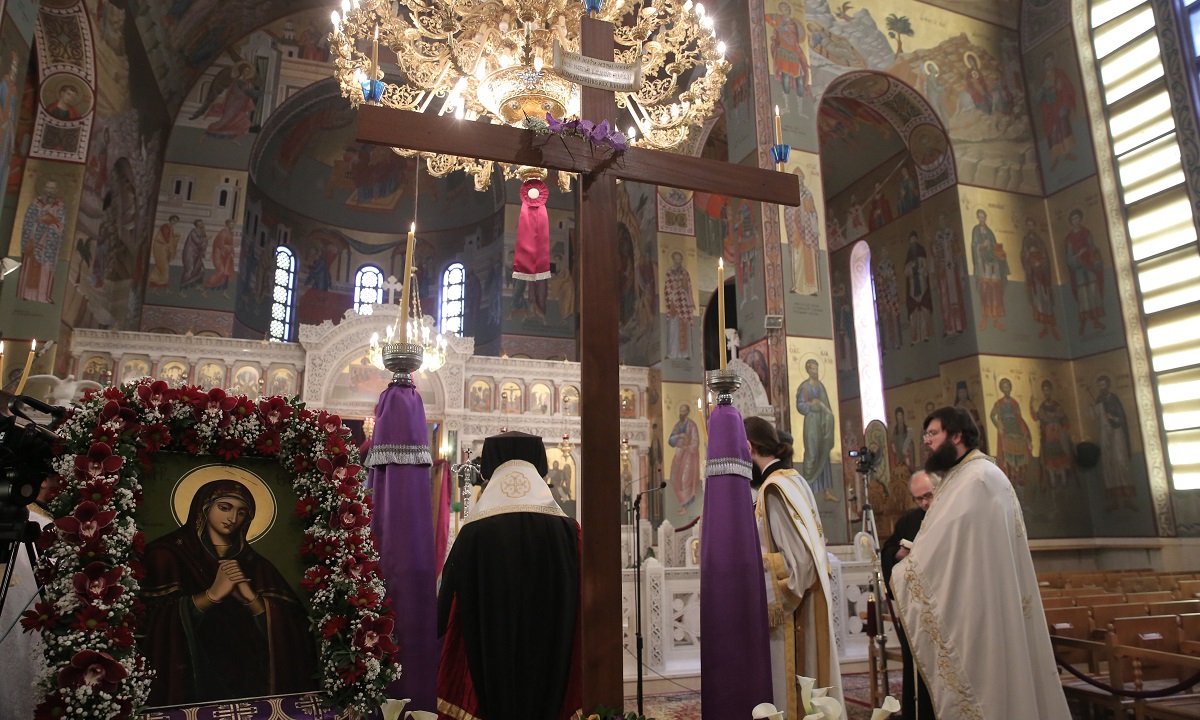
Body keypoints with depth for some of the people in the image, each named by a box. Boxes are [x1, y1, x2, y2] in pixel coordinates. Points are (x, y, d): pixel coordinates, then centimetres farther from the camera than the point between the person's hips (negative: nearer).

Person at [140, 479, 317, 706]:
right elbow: (156, 620, -9)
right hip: (191, 677, -2)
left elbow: (284, 627, 2)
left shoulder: (254, 564, 13)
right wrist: (212, 594, -20)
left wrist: (250, 598, -15)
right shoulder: (169, 553, 6)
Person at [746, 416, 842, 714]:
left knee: (789, 692, 3)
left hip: (790, 611, -9)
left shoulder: (775, 488, -20)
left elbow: (799, 558, -24)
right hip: (805, 600, 9)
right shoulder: (794, 479, 8)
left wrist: (775, 607, -17)